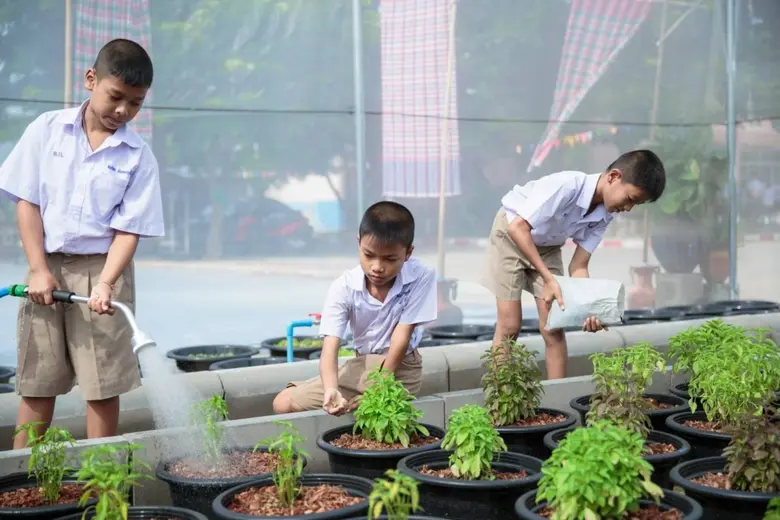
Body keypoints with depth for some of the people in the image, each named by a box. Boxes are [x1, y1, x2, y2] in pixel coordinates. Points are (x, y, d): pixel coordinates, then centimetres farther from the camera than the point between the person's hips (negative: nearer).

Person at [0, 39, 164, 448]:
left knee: (103, 386, 2)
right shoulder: (46, 130, 0)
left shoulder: (139, 157, -2)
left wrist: (106, 284, -19)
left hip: (102, 269, -1)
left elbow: (129, 228, -5)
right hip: (47, 266, 1)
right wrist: (38, 270, -8)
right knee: (37, 384, 7)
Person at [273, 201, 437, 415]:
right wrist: (331, 390, -46)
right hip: (360, 365, 3)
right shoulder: (344, 287, -16)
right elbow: (330, 347, -26)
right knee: (284, 404, -3)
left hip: (400, 369, -3)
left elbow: (401, 337, -17)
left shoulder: (421, 277, -20)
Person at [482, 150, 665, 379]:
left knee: (554, 328, -1)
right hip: (512, 233, -6)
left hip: (547, 246, 6)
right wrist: (548, 278, -38)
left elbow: (578, 266, -12)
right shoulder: (567, 185, -36)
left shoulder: (604, 216, -15)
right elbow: (517, 227, -37)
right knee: (510, 326, -7)